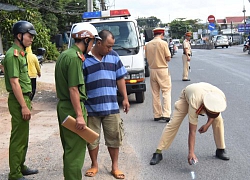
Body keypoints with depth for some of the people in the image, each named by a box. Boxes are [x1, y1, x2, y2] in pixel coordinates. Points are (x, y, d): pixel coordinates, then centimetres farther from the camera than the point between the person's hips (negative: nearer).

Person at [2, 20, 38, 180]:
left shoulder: (21, 53, 13)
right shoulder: (13, 55, -16)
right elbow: (14, 83, -20)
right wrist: (24, 106, -20)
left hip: (24, 98, 10)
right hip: (18, 101, -10)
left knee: (23, 137, 18)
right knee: (18, 138, -4)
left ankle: (21, 167, 30)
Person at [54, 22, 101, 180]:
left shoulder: (64, 55, 13)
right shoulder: (75, 58, -18)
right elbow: (73, 89, -22)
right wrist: (79, 115, -21)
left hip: (63, 106, 10)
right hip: (73, 108, -10)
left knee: (69, 148, 19)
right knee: (75, 150, -2)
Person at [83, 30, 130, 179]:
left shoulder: (113, 56, 3)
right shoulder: (84, 59, -9)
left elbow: (120, 78, 10)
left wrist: (125, 98, 6)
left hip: (111, 107, 3)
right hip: (91, 108, -2)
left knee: (114, 138, 9)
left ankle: (115, 166, 24)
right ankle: (94, 165, 30)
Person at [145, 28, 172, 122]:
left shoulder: (148, 45, 5)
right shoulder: (163, 43, -9)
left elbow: (147, 58, 11)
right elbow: (168, 58, -7)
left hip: (152, 70, 5)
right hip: (163, 70, -5)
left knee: (155, 93, 12)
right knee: (166, 92, 0)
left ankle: (157, 115, 16)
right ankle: (166, 114, -10)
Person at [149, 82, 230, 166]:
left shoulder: (221, 97, -36)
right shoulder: (194, 104, -46)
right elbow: (192, 131, -40)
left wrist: (208, 124, -19)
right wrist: (191, 153, -42)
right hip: (186, 97, -4)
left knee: (218, 120, -12)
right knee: (173, 123, -15)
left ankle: (220, 150, 4)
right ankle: (158, 152, -9)